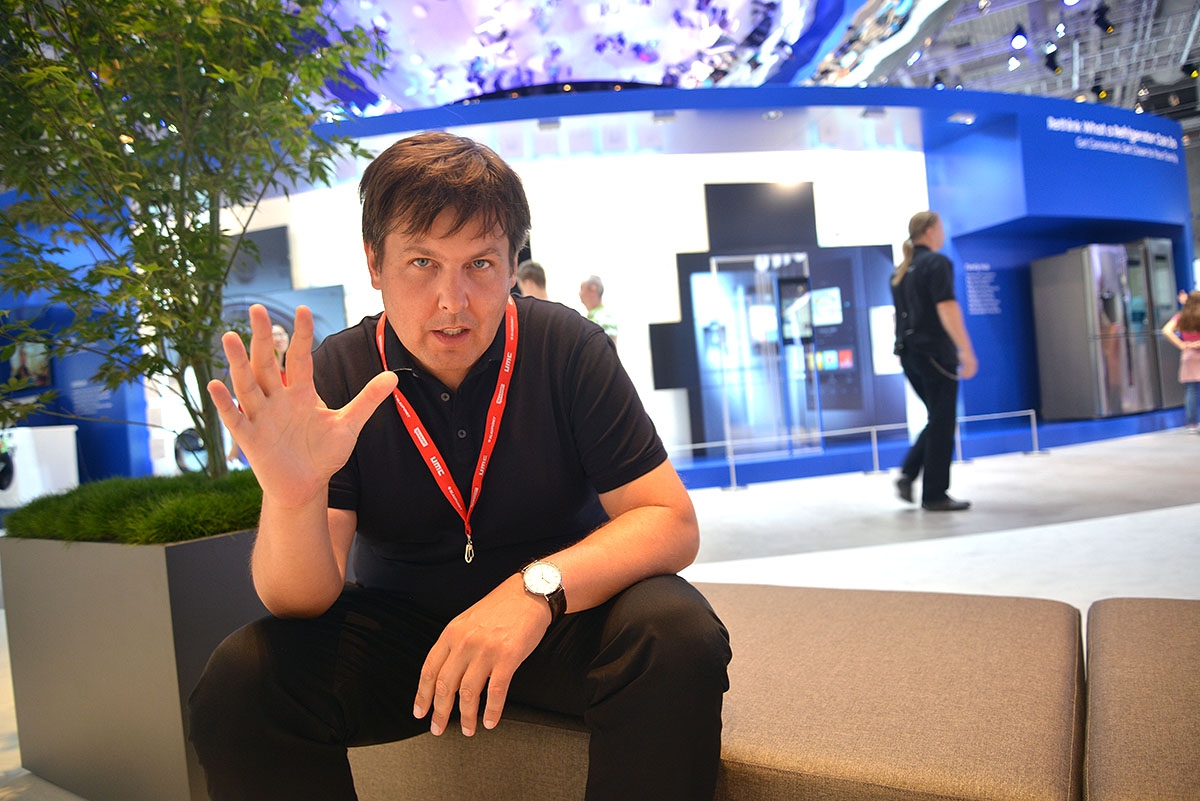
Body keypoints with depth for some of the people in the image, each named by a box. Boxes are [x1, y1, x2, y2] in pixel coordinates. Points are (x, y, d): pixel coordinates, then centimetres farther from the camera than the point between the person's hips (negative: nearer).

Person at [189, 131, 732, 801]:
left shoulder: (569, 349, -12)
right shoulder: (335, 379, -10)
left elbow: (671, 521, -15)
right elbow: (300, 601, -14)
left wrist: (538, 586, -32)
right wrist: (293, 496, -38)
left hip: (560, 616, 0)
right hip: (397, 630, 1)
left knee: (678, 635, -29)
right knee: (239, 681, -22)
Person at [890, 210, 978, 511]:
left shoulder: (900, 271, 16)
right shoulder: (937, 263, -9)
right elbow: (947, 309, -18)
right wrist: (966, 351, -19)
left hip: (908, 352, 8)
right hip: (934, 351, -8)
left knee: (938, 419, 18)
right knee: (942, 424, 0)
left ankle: (907, 473, 5)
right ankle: (934, 495, 5)